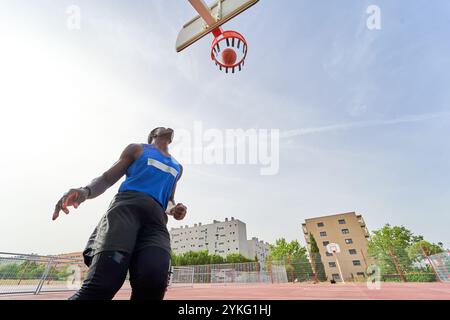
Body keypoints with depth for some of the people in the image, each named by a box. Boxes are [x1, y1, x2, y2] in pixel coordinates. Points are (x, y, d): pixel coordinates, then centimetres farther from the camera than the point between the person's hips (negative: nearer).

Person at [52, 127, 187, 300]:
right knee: (103, 281, -23)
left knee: (154, 280, -25)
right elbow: (107, 178, 14)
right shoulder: (137, 149, 21)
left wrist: (173, 209, 10)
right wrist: (86, 191, -8)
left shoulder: (177, 167, 32)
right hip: (126, 206, -2)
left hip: (156, 217, 3)